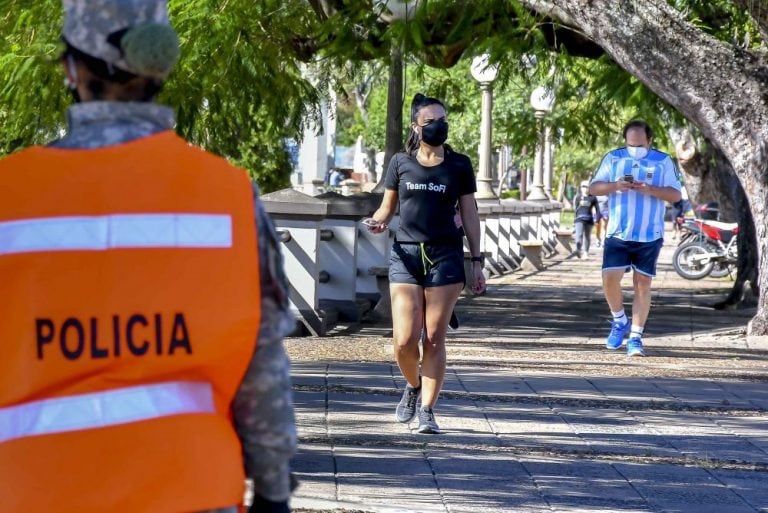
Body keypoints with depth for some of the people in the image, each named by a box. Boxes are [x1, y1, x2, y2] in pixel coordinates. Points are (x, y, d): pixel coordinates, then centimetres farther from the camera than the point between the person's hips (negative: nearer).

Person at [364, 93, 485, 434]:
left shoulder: (458, 165, 5)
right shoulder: (401, 163, 6)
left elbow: (470, 215, 8)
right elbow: (387, 207, 13)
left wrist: (477, 262, 5)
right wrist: (377, 222, -10)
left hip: (445, 256, 0)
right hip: (405, 255, 1)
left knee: (434, 339, -2)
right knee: (404, 341, -7)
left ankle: (427, 410, 8)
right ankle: (413, 385, 24)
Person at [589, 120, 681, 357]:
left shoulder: (663, 161, 2)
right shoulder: (613, 158, 6)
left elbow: (675, 194, -3)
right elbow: (593, 188, 3)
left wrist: (649, 189, -20)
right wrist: (615, 186, -17)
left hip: (649, 236, -1)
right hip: (617, 234, 1)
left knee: (643, 284, 1)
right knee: (610, 279, -10)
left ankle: (636, 337, 6)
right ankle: (620, 321, 16)